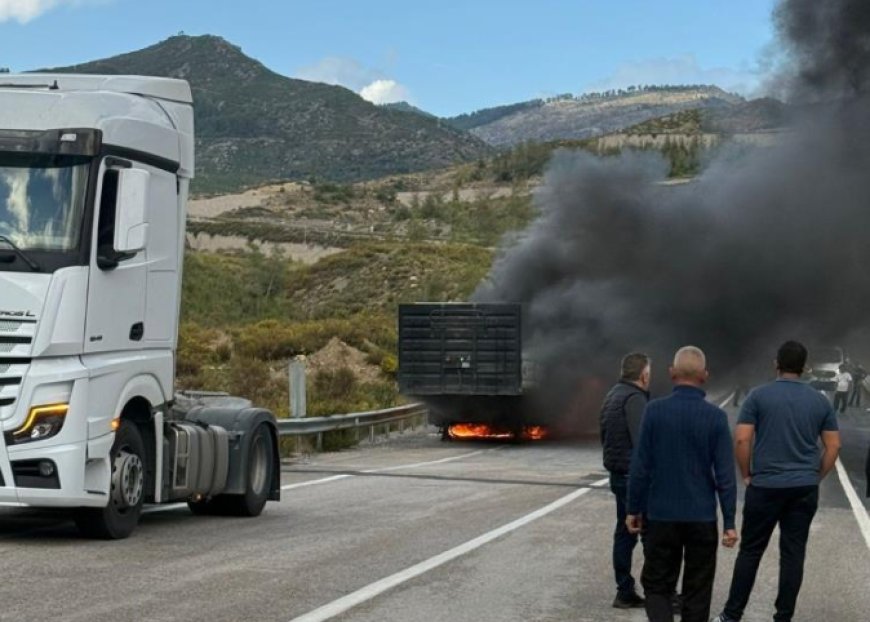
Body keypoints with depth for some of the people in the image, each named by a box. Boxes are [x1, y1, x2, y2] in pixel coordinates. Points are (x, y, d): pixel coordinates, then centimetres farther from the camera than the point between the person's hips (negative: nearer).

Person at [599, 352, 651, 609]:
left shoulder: (613, 395, 14)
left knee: (625, 533, 12)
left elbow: (604, 436, 21)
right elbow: (642, 442, -23)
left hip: (618, 474, 10)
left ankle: (625, 592, 16)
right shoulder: (634, 398, -17)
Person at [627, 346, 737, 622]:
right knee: (697, 590, 11)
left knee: (656, 584, 10)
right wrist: (729, 522, 0)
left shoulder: (654, 410, -8)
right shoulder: (715, 417, -7)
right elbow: (725, 475, -7)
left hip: (661, 516, 0)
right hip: (702, 517, 0)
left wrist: (633, 509, 6)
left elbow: (640, 466, -5)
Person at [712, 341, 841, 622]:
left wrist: (747, 475, 3)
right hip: (804, 488, 2)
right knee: (793, 553, 6)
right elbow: (833, 446, 5)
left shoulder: (759, 396, -5)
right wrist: (816, 478, 13)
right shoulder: (820, 401, 4)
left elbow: (741, 440, -9)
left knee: (750, 551, 7)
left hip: (765, 486, -2)